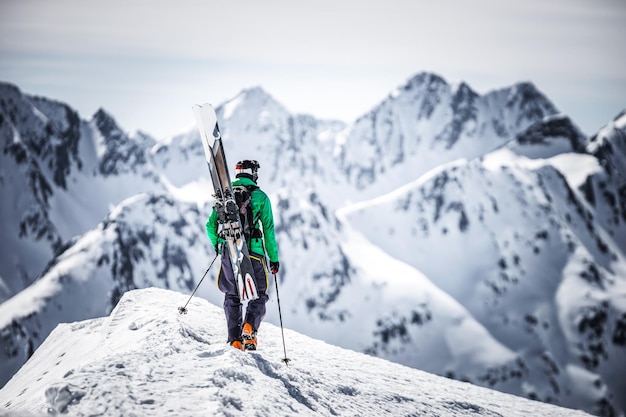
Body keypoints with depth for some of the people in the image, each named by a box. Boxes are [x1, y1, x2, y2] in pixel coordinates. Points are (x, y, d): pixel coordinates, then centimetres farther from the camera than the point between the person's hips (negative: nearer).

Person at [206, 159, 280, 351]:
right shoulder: (260, 196, 0)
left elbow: (211, 225, 10)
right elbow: (268, 230, -2)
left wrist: (217, 245, 28)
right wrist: (274, 258, 5)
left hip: (228, 252, 3)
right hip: (253, 253, -3)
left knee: (232, 296, 16)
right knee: (258, 295, 12)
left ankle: (235, 339, 5)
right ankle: (250, 326, -14)